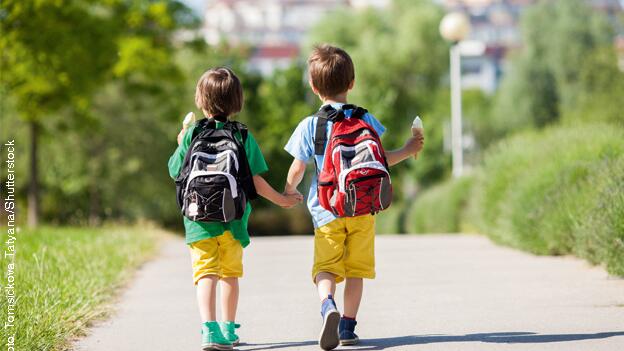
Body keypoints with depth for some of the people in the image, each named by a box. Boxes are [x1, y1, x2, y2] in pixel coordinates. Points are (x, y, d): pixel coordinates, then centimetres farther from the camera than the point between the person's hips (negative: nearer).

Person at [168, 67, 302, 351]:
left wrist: (181, 145, 22)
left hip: (200, 219, -1)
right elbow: (255, 181, -3)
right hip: (233, 220, 1)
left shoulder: (192, 135, -1)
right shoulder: (243, 136, -1)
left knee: (206, 274, -9)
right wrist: (281, 200, 10)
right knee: (230, 274, 17)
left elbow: (176, 172, 5)